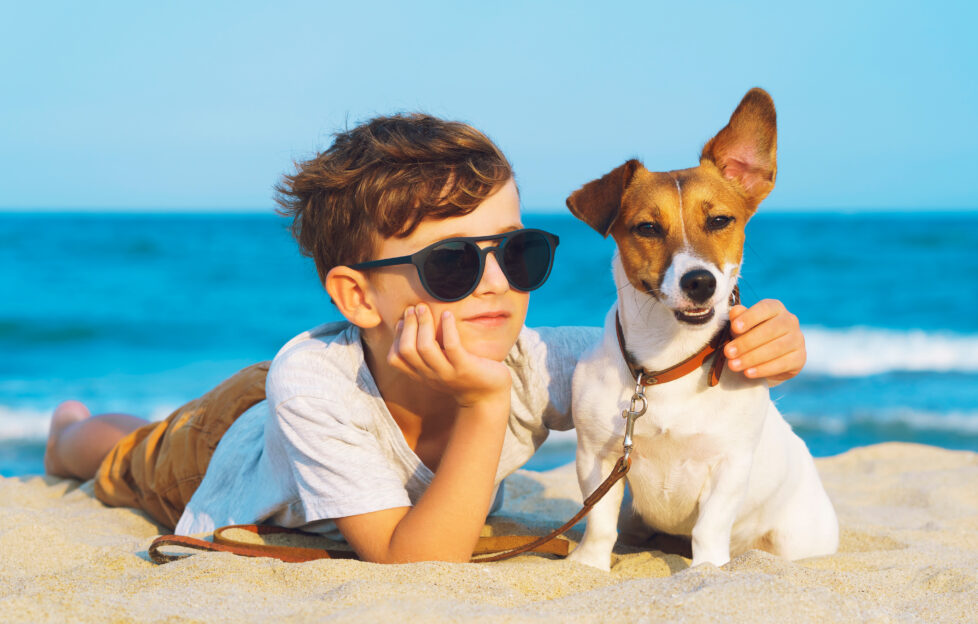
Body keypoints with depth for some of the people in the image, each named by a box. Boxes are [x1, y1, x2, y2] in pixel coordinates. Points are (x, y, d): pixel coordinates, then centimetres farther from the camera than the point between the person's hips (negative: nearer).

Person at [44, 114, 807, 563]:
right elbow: (414, 568, -51)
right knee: (127, 461, 31)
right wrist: (484, 406, -62)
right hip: (237, 433, -2)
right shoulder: (312, 380, -49)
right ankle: (70, 428, 63)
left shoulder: (535, 366, -42)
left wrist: (763, 340, -57)